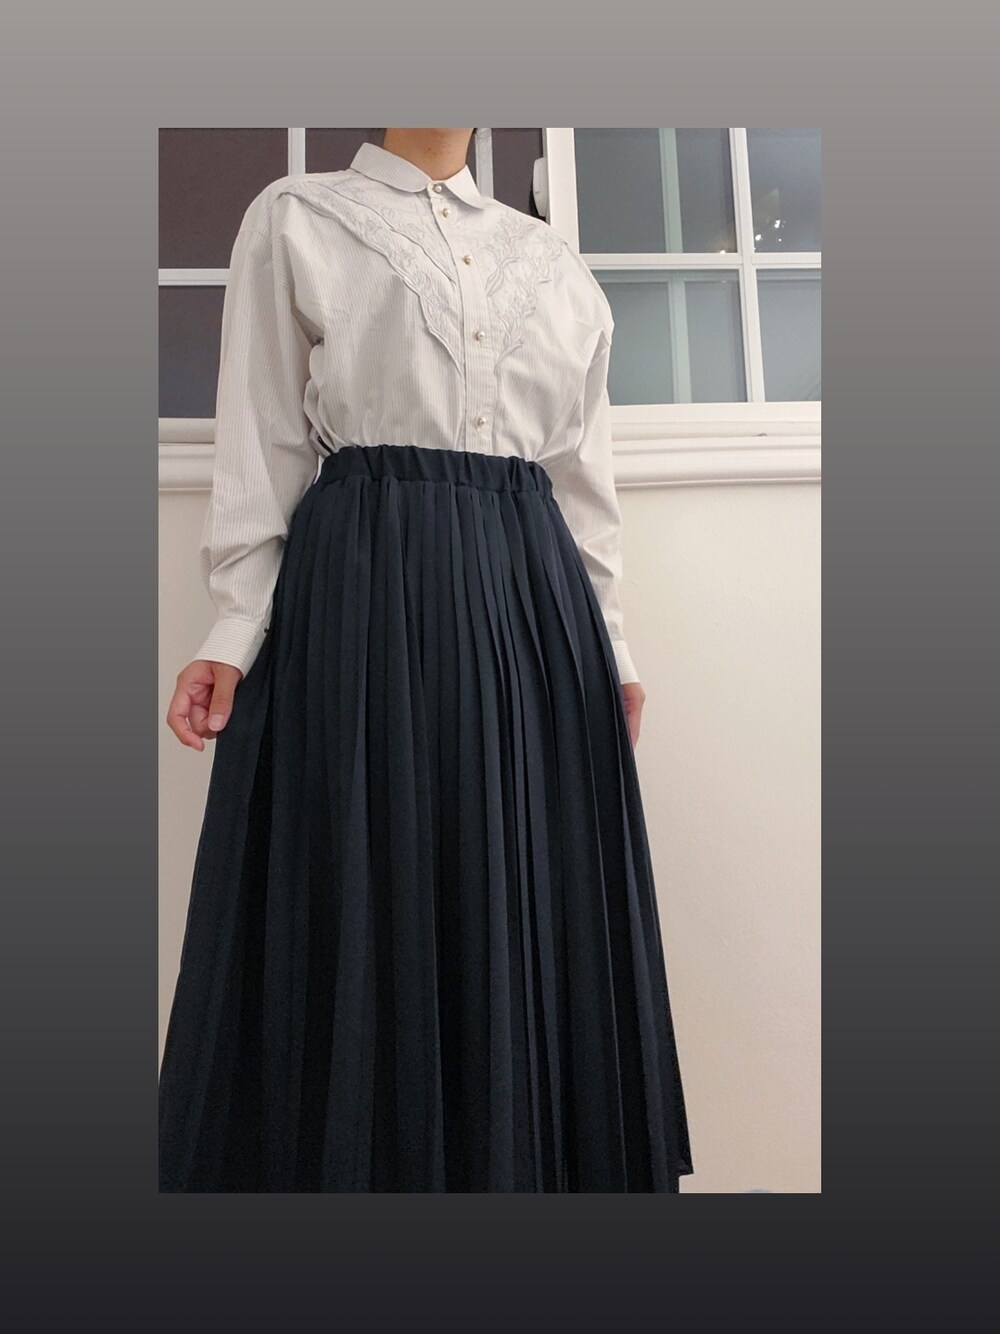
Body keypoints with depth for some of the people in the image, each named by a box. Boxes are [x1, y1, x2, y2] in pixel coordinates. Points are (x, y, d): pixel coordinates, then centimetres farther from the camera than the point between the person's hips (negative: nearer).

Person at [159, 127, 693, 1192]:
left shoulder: (553, 260, 21)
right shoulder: (294, 220, 11)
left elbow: (583, 479, 17)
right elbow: (260, 444, 3)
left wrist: (607, 644, 12)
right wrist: (235, 627, -6)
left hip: (534, 596, 4)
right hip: (362, 587, -3)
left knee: (530, 906, 6)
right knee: (369, 906, -1)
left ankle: (533, 1158, 22)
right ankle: (352, 1157, 17)